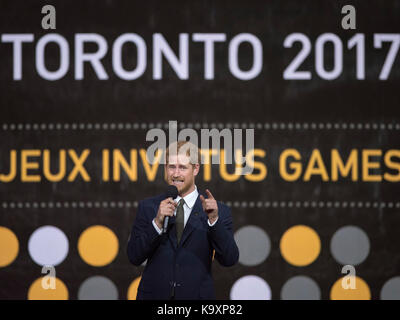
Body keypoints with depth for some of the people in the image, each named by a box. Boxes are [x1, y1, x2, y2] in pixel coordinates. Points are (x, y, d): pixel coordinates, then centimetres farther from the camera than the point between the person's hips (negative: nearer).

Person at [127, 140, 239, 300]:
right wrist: (157, 222, -18)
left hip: (196, 295, -1)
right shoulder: (147, 207, 3)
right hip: (155, 294, 1)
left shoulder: (219, 210, -1)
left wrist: (214, 220, -22)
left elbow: (229, 260, -10)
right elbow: (134, 257, -5)